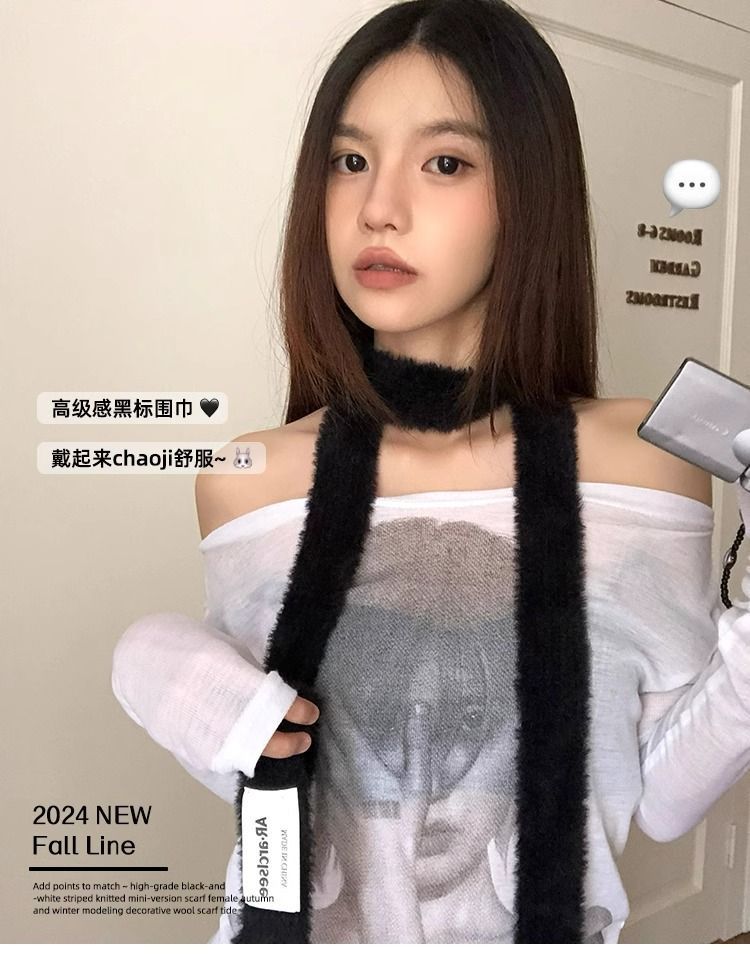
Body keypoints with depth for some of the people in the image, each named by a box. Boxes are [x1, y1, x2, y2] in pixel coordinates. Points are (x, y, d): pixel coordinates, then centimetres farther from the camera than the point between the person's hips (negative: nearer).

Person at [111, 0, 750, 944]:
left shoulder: (646, 458, -16)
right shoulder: (246, 482, -14)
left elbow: (656, 797, -9)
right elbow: (273, 783, -2)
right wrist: (163, 678, -20)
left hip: (541, 925, 1)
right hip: (304, 927, 1)